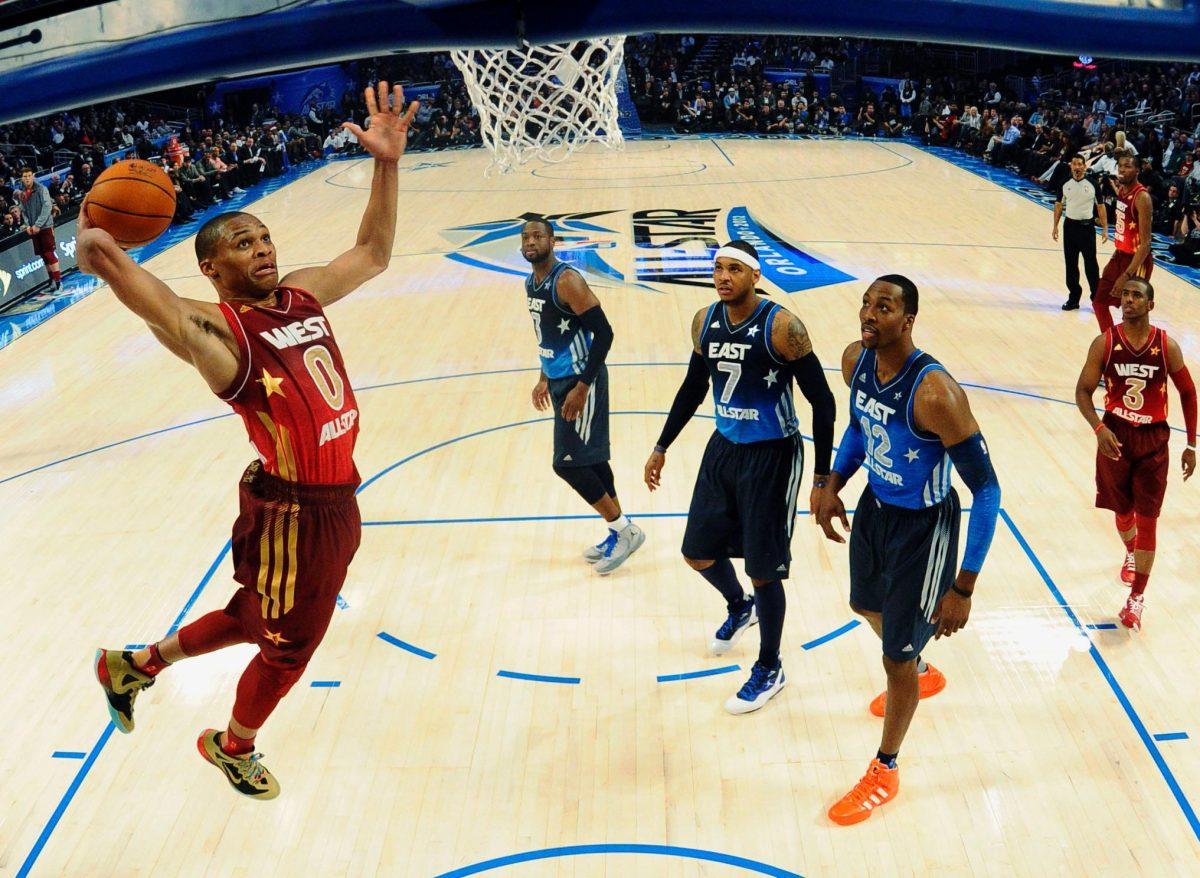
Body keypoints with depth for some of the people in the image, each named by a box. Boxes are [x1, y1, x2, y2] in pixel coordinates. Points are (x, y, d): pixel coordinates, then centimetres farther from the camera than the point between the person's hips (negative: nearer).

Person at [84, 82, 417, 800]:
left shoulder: (303, 294, 4)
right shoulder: (219, 328, -19)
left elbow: (373, 253, 13)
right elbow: (174, 320, -42)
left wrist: (387, 164, 2)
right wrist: (108, 260, -62)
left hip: (336, 500, 8)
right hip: (293, 512, -7)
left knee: (257, 616, 26)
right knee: (288, 645, 13)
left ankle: (137, 665, 48)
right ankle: (234, 746, 44)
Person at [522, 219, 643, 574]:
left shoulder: (567, 281, -18)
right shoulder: (531, 284, 10)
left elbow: (603, 332, -21)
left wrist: (582, 387, -23)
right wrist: (544, 379, 23)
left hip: (580, 381, -9)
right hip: (560, 380, 9)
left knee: (568, 462, -9)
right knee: (589, 459, 14)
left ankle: (625, 529, 4)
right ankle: (619, 532, 26)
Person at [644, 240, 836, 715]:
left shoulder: (781, 327, -20)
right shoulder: (704, 322, -1)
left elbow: (822, 401, -14)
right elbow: (693, 388, 14)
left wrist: (822, 479, -15)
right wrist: (661, 448, 16)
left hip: (773, 457, -6)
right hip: (724, 448, 6)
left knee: (764, 570, 1)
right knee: (698, 554, 15)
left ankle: (769, 670, 23)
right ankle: (739, 608, 48)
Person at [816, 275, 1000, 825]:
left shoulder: (935, 393, -34)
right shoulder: (856, 360, -11)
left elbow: (986, 490, -27)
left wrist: (963, 588, -27)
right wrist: (833, 484, 0)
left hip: (923, 528, -7)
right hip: (875, 507, 8)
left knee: (896, 656, 4)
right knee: (867, 605, 30)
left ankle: (884, 771, 30)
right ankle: (922, 674, 63)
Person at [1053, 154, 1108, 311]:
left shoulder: (1092, 185, -5)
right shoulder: (1065, 185, 3)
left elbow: (1101, 207, -1)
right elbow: (1059, 205, 11)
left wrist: (1105, 228, -5)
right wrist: (1055, 226, 5)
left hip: (1087, 226, -3)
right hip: (1070, 226, 3)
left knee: (1091, 264, -1)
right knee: (1071, 264, 8)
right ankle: (1073, 298, 18)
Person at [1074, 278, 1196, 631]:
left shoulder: (1167, 346, -7)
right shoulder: (1105, 343, -7)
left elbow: (1188, 393, 4)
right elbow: (1083, 391, -5)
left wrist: (1191, 445, 2)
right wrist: (1099, 428, -22)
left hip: (1153, 441, -1)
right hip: (1115, 436, 1)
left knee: (1147, 519, -3)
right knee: (1123, 511, 16)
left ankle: (1137, 598, 5)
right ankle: (1131, 553, 51)